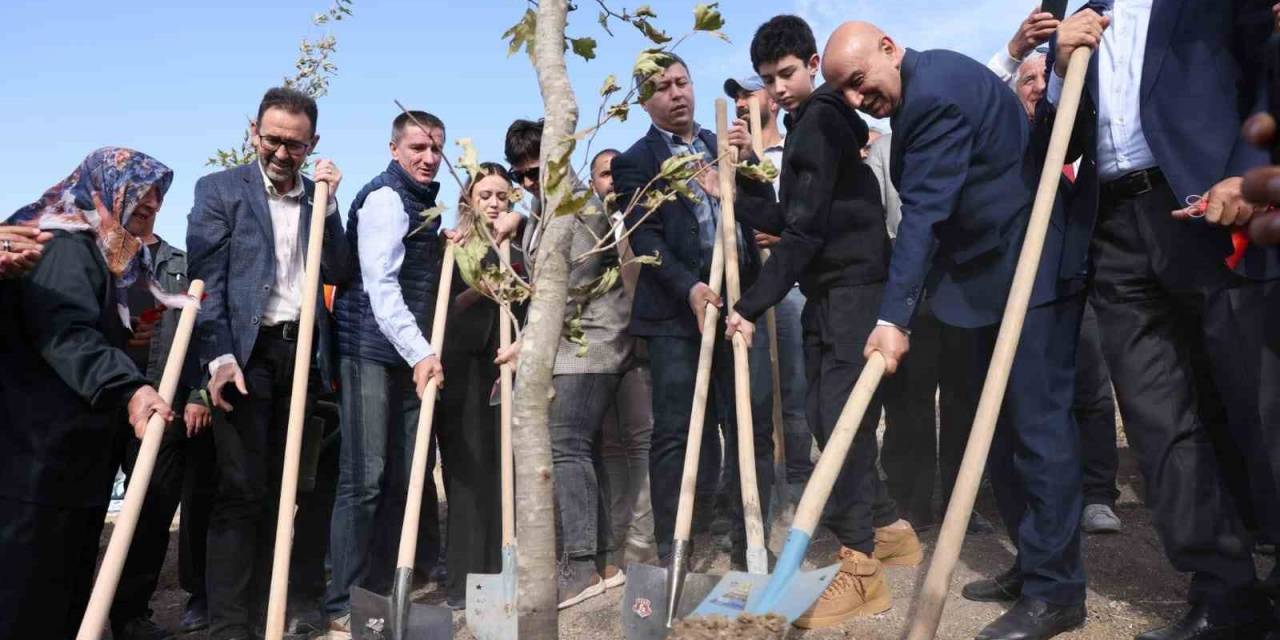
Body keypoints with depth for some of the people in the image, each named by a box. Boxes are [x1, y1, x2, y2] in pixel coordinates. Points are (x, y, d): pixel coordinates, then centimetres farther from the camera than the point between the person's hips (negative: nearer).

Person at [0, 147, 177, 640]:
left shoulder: (107, 252, 20)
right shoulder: (67, 243, -13)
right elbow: (65, 334, -28)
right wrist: (128, 387, -39)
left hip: (76, 448, 10)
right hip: (42, 448, -10)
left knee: (69, 575, 14)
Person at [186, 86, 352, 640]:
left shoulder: (318, 196, 15)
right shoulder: (220, 189, 3)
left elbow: (339, 274, 7)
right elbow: (205, 279, -5)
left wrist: (327, 203, -1)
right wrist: (219, 357, -16)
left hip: (303, 350, 4)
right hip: (246, 351, -4)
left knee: (281, 487, 7)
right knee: (242, 489, -6)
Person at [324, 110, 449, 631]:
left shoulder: (422, 201, 20)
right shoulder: (385, 197, -9)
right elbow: (380, 285, -19)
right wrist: (421, 352, -26)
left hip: (409, 353, 9)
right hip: (372, 350, -9)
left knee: (405, 475, 10)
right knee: (365, 477, -7)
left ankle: (386, 588, 21)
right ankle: (346, 603, 2)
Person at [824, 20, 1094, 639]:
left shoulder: (936, 90, -19)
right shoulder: (921, 89, 13)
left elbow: (925, 212, -26)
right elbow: (925, 208, 17)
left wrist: (893, 316, -28)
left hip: (1031, 274, -10)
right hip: (986, 278, 10)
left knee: (1036, 426, -8)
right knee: (1001, 427, 12)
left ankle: (1055, 590, 1)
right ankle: (1031, 565, 23)